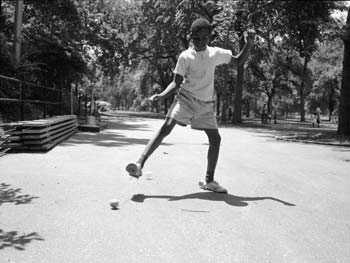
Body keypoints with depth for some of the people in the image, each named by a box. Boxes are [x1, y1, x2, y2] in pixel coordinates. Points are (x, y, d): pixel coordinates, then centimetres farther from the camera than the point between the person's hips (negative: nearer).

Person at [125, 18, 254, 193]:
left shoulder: (216, 53, 4)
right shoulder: (185, 56, -5)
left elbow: (239, 62, 14)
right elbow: (177, 82, -4)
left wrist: (249, 44, -1)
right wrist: (162, 95, -21)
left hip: (205, 104, 4)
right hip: (186, 98, -4)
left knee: (215, 139, 0)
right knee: (166, 128, -22)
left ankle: (209, 181, 13)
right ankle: (140, 164, -26)